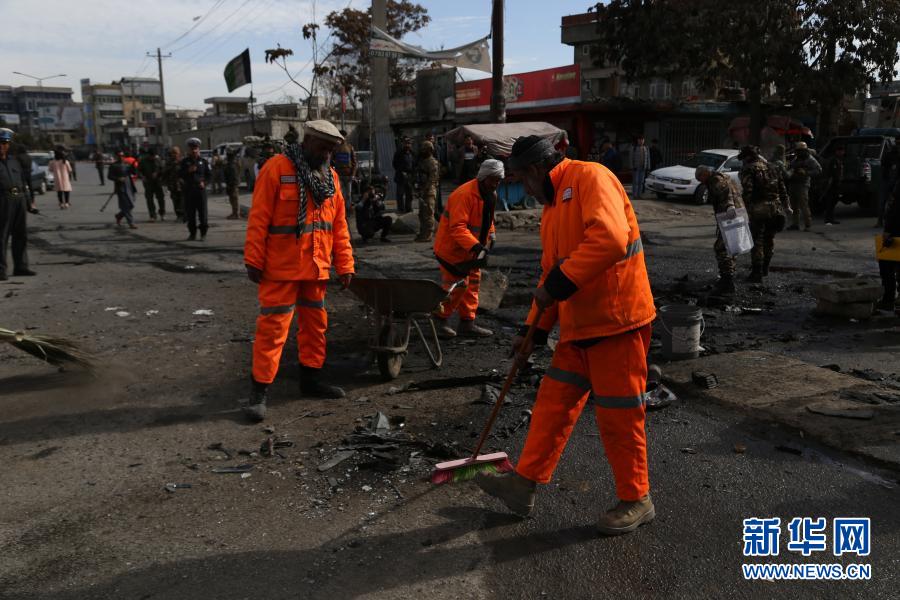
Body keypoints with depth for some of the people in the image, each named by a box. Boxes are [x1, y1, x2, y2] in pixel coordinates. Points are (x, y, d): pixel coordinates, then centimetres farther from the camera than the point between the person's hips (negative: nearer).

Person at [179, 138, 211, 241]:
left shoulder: (203, 161, 7)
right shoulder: (184, 161, 8)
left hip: (200, 189, -1)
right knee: (190, 213, 4)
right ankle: (192, 233, 14)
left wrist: (204, 182, -5)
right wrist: (188, 171, -12)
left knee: (203, 212, -2)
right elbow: (179, 174, 3)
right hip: (188, 190, 1)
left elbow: (209, 174, 9)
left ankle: (203, 234, 5)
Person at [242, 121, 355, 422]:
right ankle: (259, 389, 5)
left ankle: (311, 378, 30)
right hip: (282, 268, -6)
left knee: (316, 323, 15)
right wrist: (254, 260, -13)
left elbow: (339, 225, 11)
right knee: (273, 327, -4)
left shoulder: (330, 175, 8)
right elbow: (259, 218, -12)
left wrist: (345, 264, 8)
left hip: (316, 267, 7)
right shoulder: (277, 168, -11)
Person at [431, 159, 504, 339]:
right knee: (457, 286, -7)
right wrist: (476, 246, -39)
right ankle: (440, 318, 11)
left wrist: (490, 239, 7)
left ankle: (467, 323, 21)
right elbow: (457, 227, -31)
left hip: (471, 250, 9)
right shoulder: (464, 194, -25)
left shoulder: (491, 195, 6)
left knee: (472, 285, 12)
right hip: (452, 248, -9)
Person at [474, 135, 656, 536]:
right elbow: (550, 272, 21)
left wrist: (560, 283, -24)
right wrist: (534, 330, 18)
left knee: (618, 415, 2)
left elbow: (611, 238, -30)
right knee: (553, 404, 12)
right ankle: (524, 485, 24)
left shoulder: (590, 178, -13)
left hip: (617, 321, -9)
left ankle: (636, 501, 21)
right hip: (579, 326, 9)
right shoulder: (552, 206, 18)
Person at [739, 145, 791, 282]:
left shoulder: (748, 169, -5)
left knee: (757, 241, 0)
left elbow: (747, 191, -17)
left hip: (758, 209, -6)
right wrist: (786, 205, 20)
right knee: (769, 238, 19)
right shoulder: (770, 167, 15)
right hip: (775, 207, 6)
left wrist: (745, 209, -15)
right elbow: (782, 187, 16)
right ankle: (765, 268, 31)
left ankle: (757, 273, 1)